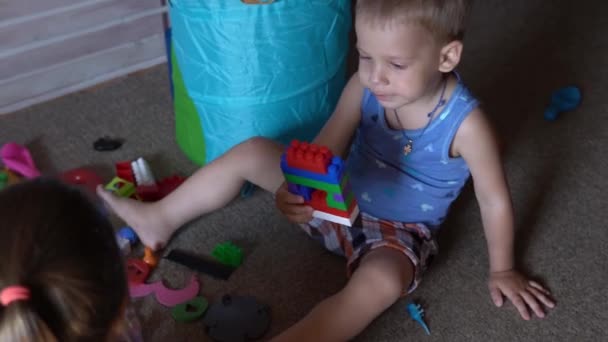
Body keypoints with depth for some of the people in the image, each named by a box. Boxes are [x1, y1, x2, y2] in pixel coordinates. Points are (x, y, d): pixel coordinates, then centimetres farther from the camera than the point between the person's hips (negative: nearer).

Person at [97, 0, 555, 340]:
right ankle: (160, 220, 13)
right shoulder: (364, 87, -18)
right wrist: (298, 189, -35)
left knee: (380, 283, -39)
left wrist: (502, 270, -6)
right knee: (252, 152, -1)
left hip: (399, 231, -4)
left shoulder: (465, 122, -29)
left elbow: (496, 200, -17)